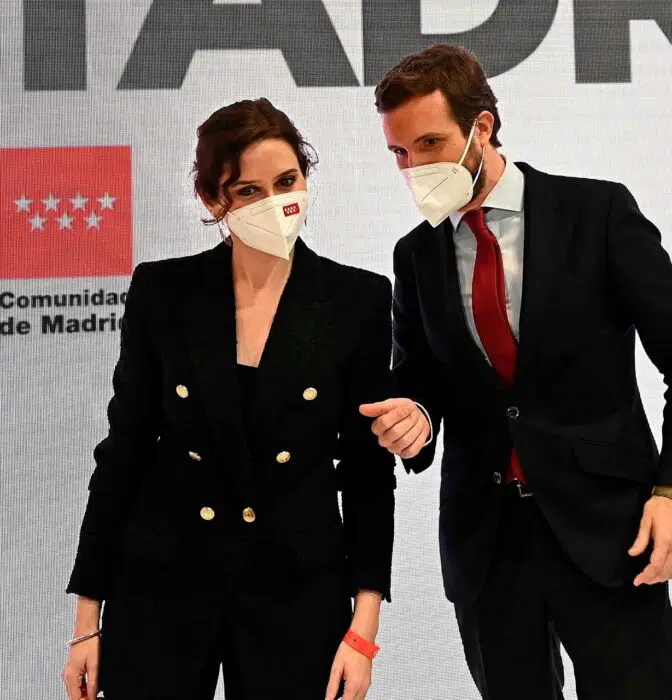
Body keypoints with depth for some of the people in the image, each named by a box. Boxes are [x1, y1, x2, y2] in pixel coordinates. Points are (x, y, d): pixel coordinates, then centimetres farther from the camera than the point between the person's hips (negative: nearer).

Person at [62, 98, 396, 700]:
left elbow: (369, 470, -1)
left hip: (298, 593, 0)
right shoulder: (162, 291, -2)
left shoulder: (358, 300, -3)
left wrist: (364, 627, -6)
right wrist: (88, 616, 1)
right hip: (161, 589, 1)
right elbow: (124, 452, 2)